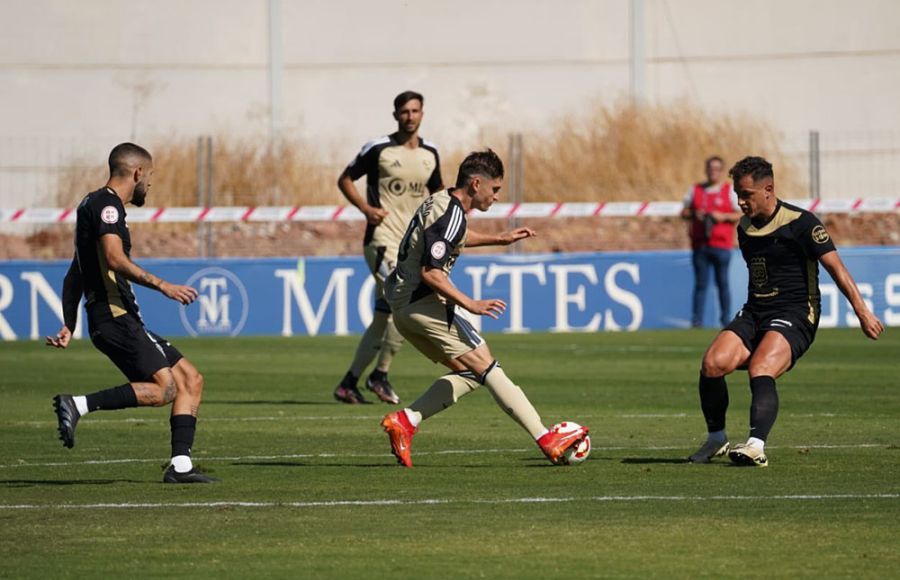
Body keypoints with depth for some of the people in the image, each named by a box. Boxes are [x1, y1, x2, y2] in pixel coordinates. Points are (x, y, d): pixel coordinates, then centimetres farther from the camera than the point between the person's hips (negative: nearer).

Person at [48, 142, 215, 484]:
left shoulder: (95, 205, 24)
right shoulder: (106, 204, -7)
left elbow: (74, 275, 27)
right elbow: (114, 258, -24)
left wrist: (69, 327, 27)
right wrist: (161, 285, -24)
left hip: (123, 320, 10)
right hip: (115, 316, -10)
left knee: (191, 380, 7)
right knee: (164, 388, -21)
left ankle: (180, 465, 0)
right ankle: (79, 405, -21)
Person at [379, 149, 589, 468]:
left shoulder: (440, 203, 14)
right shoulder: (450, 217, -17)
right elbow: (430, 273, -24)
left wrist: (499, 239, 35)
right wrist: (471, 304, -24)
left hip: (402, 305, 10)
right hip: (423, 303, -10)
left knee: (468, 374, 12)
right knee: (486, 367, -9)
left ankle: (405, 421, 3)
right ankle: (547, 441, -12)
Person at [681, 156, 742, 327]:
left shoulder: (731, 191, 5)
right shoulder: (695, 190, 13)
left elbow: (742, 215, 2)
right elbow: (684, 213, 17)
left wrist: (723, 216, -12)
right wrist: (694, 214, -4)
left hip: (722, 245, -2)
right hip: (699, 244, 2)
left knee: (723, 283, 0)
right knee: (700, 284, 0)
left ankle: (726, 319, 4)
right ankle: (696, 320, -1)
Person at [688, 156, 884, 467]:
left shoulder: (799, 223, -9)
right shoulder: (744, 228, 12)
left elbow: (836, 268, -10)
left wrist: (863, 313, -15)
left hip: (793, 316, -6)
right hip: (753, 314, 6)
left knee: (760, 370, -33)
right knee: (713, 363, -18)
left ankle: (756, 446, -46)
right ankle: (716, 438, 0)